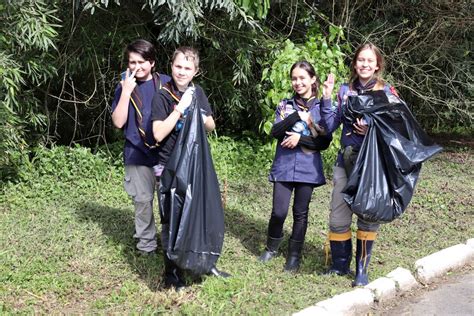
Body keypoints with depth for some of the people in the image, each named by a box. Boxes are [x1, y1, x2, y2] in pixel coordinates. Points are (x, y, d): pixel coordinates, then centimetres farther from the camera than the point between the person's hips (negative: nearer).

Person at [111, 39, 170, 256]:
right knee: (143, 200, 6)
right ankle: (146, 244, 21)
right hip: (138, 154, 0)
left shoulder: (165, 83, 1)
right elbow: (118, 122, -8)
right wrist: (126, 92, -16)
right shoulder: (125, 87, 1)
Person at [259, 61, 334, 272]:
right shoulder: (285, 105, 7)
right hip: (284, 166, 1)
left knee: (300, 213, 7)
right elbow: (275, 132, -6)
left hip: (308, 168, -1)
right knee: (279, 212, -3)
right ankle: (271, 248, 21)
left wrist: (300, 139, -14)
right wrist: (297, 116, -16)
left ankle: (294, 254, 22)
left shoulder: (321, 107, 2)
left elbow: (325, 142, -2)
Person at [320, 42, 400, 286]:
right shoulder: (345, 90, 7)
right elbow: (330, 127, 5)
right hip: (346, 160, 3)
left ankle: (362, 270, 16)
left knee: (368, 216, 4)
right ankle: (340, 264, 24)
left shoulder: (386, 92, -3)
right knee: (338, 217, 5)